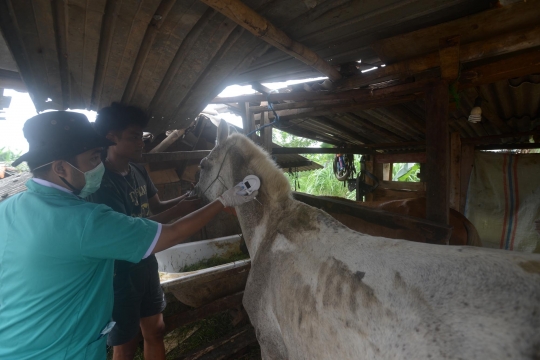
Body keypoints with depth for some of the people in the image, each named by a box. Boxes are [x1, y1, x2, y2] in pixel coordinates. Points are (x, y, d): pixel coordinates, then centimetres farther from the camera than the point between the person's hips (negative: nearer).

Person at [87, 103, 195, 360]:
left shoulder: (139, 172, 0)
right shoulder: (101, 182, -23)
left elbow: (155, 207, 9)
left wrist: (182, 199, -10)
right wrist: (178, 211, -29)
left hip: (146, 266, 7)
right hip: (120, 273, -7)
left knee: (155, 331, 22)